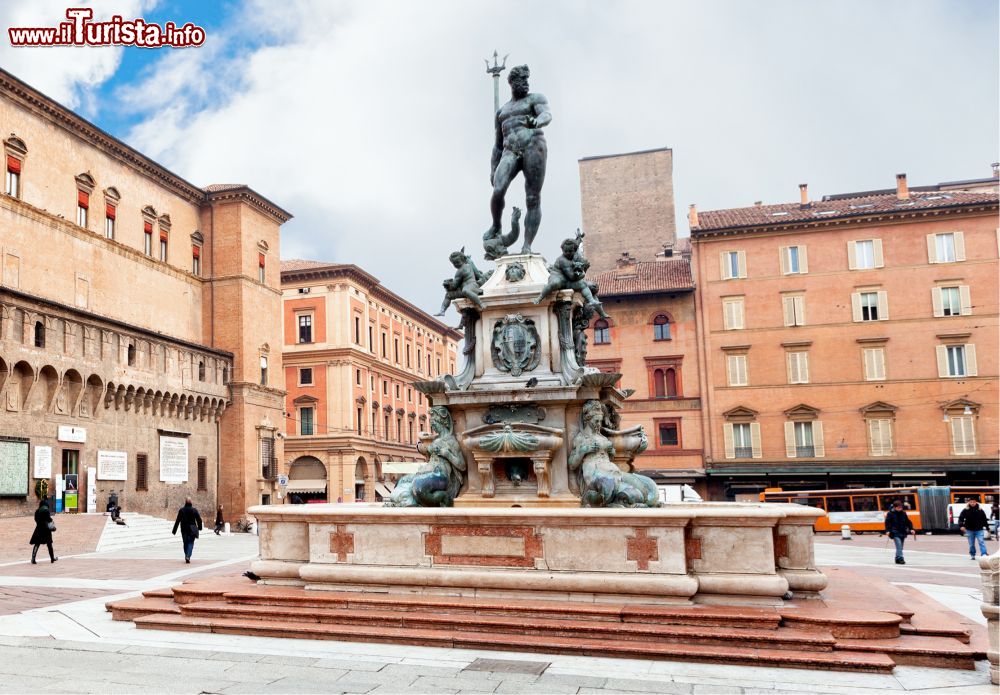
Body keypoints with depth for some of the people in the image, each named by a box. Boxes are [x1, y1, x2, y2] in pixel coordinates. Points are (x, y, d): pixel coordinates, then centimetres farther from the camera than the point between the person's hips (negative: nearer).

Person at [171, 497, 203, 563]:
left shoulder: (181, 510, -4)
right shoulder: (194, 510, -5)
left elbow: (177, 521, -5)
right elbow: (199, 519, -1)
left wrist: (174, 530, 1)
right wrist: (199, 527, 16)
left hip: (184, 529, 1)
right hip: (192, 530, -1)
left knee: (185, 543, 16)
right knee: (190, 543, 1)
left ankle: (187, 556, 23)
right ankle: (188, 556, -17)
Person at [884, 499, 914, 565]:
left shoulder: (903, 513, 10)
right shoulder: (890, 514, -5)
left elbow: (908, 522, 16)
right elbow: (887, 523, -7)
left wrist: (911, 529, 5)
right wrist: (888, 531, -17)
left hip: (903, 532, 5)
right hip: (895, 533, -5)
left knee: (900, 547, 10)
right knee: (899, 545, -18)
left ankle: (898, 559, 20)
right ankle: (900, 558, -24)